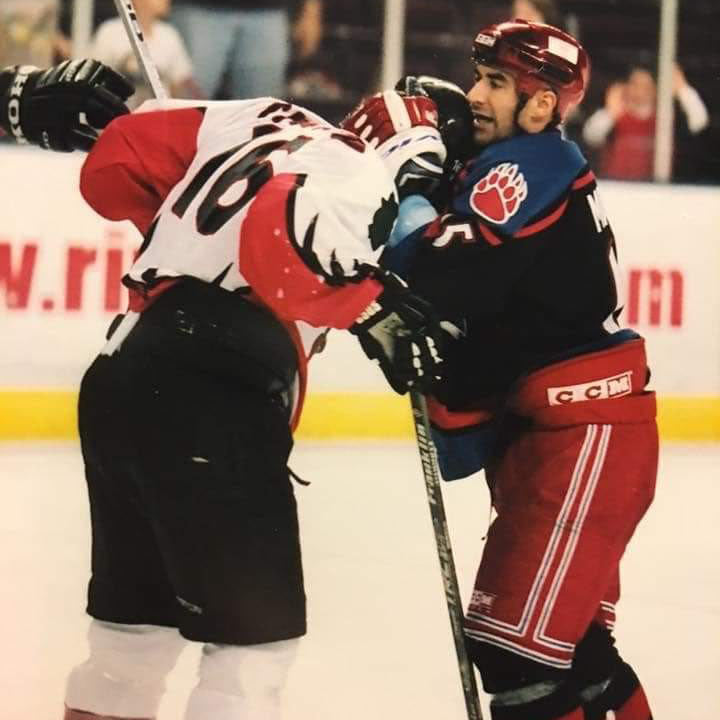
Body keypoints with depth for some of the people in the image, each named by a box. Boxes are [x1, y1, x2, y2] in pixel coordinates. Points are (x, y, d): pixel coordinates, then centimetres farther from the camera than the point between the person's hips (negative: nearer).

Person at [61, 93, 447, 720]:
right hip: (211, 401, -9)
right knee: (258, 623, -2)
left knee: (138, 611, 22)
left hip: (118, 377, 9)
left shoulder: (261, 121, 16)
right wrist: (375, 309, -17)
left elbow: (115, 162, 17)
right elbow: (283, 235, -26)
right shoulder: (362, 177, -5)